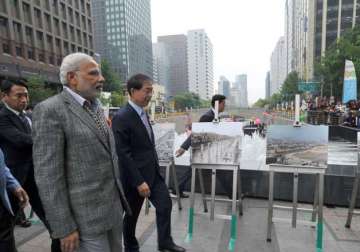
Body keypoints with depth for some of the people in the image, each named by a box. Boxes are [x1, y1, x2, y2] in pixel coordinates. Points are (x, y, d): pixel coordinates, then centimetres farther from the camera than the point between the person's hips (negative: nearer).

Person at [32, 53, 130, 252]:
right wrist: (64, 227, -15)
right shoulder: (50, 110, -15)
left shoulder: (95, 107, 9)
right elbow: (47, 174, -17)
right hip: (85, 214, -7)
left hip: (112, 205, 7)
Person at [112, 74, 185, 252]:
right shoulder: (122, 117, -20)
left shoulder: (143, 113, 8)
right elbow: (123, 154, -22)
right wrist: (139, 181, -21)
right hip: (136, 177, -8)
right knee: (132, 215, 13)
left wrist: (155, 169, 18)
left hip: (153, 173, 8)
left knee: (165, 205, 12)